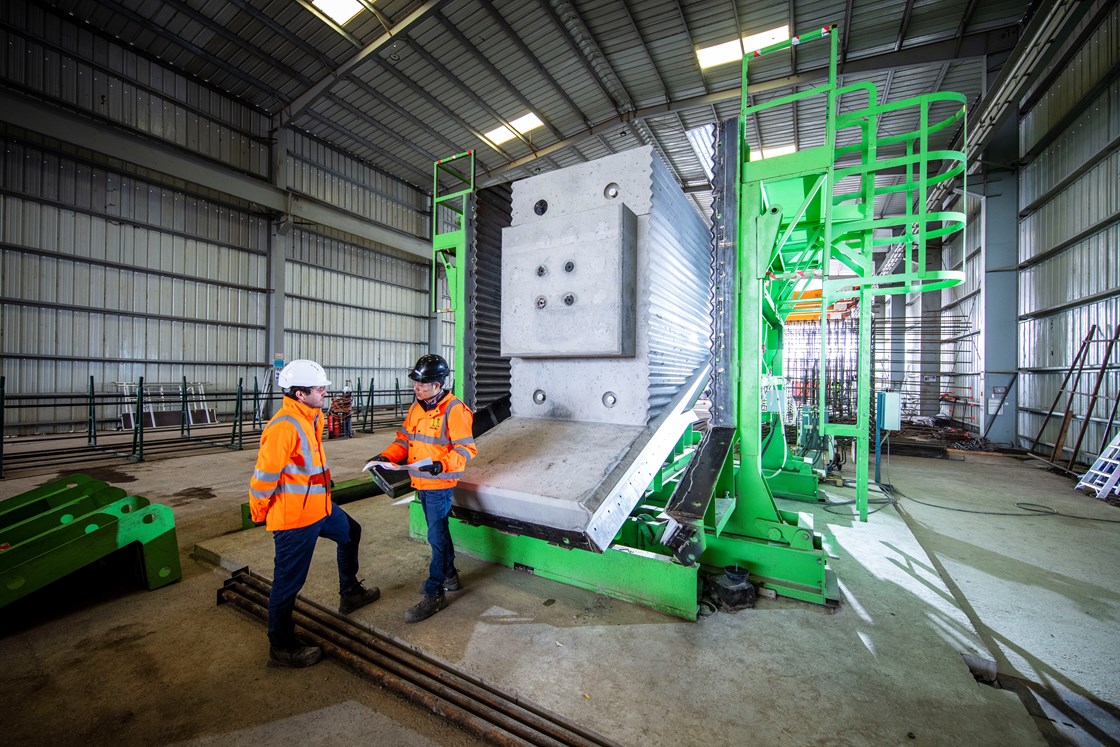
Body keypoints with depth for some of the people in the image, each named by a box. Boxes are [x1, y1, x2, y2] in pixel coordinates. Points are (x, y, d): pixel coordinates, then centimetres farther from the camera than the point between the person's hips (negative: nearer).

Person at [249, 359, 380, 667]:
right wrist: (259, 513, -9)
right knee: (289, 582, 6)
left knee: (350, 532, 26)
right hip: (294, 518, -10)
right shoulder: (284, 427, -26)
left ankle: (349, 593, 44)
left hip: (319, 507, 10)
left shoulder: (310, 417, 4)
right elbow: (264, 476, -21)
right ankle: (281, 648, 27)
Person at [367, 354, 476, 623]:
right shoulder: (417, 407, 6)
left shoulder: (454, 409, -18)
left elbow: (466, 449, -19)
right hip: (421, 482, 8)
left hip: (440, 484, -8)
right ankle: (449, 576, 39)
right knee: (438, 531, 20)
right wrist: (385, 457, -4)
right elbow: (404, 440, 12)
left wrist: (441, 465, -32)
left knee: (437, 536, -1)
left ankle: (434, 594, 14)